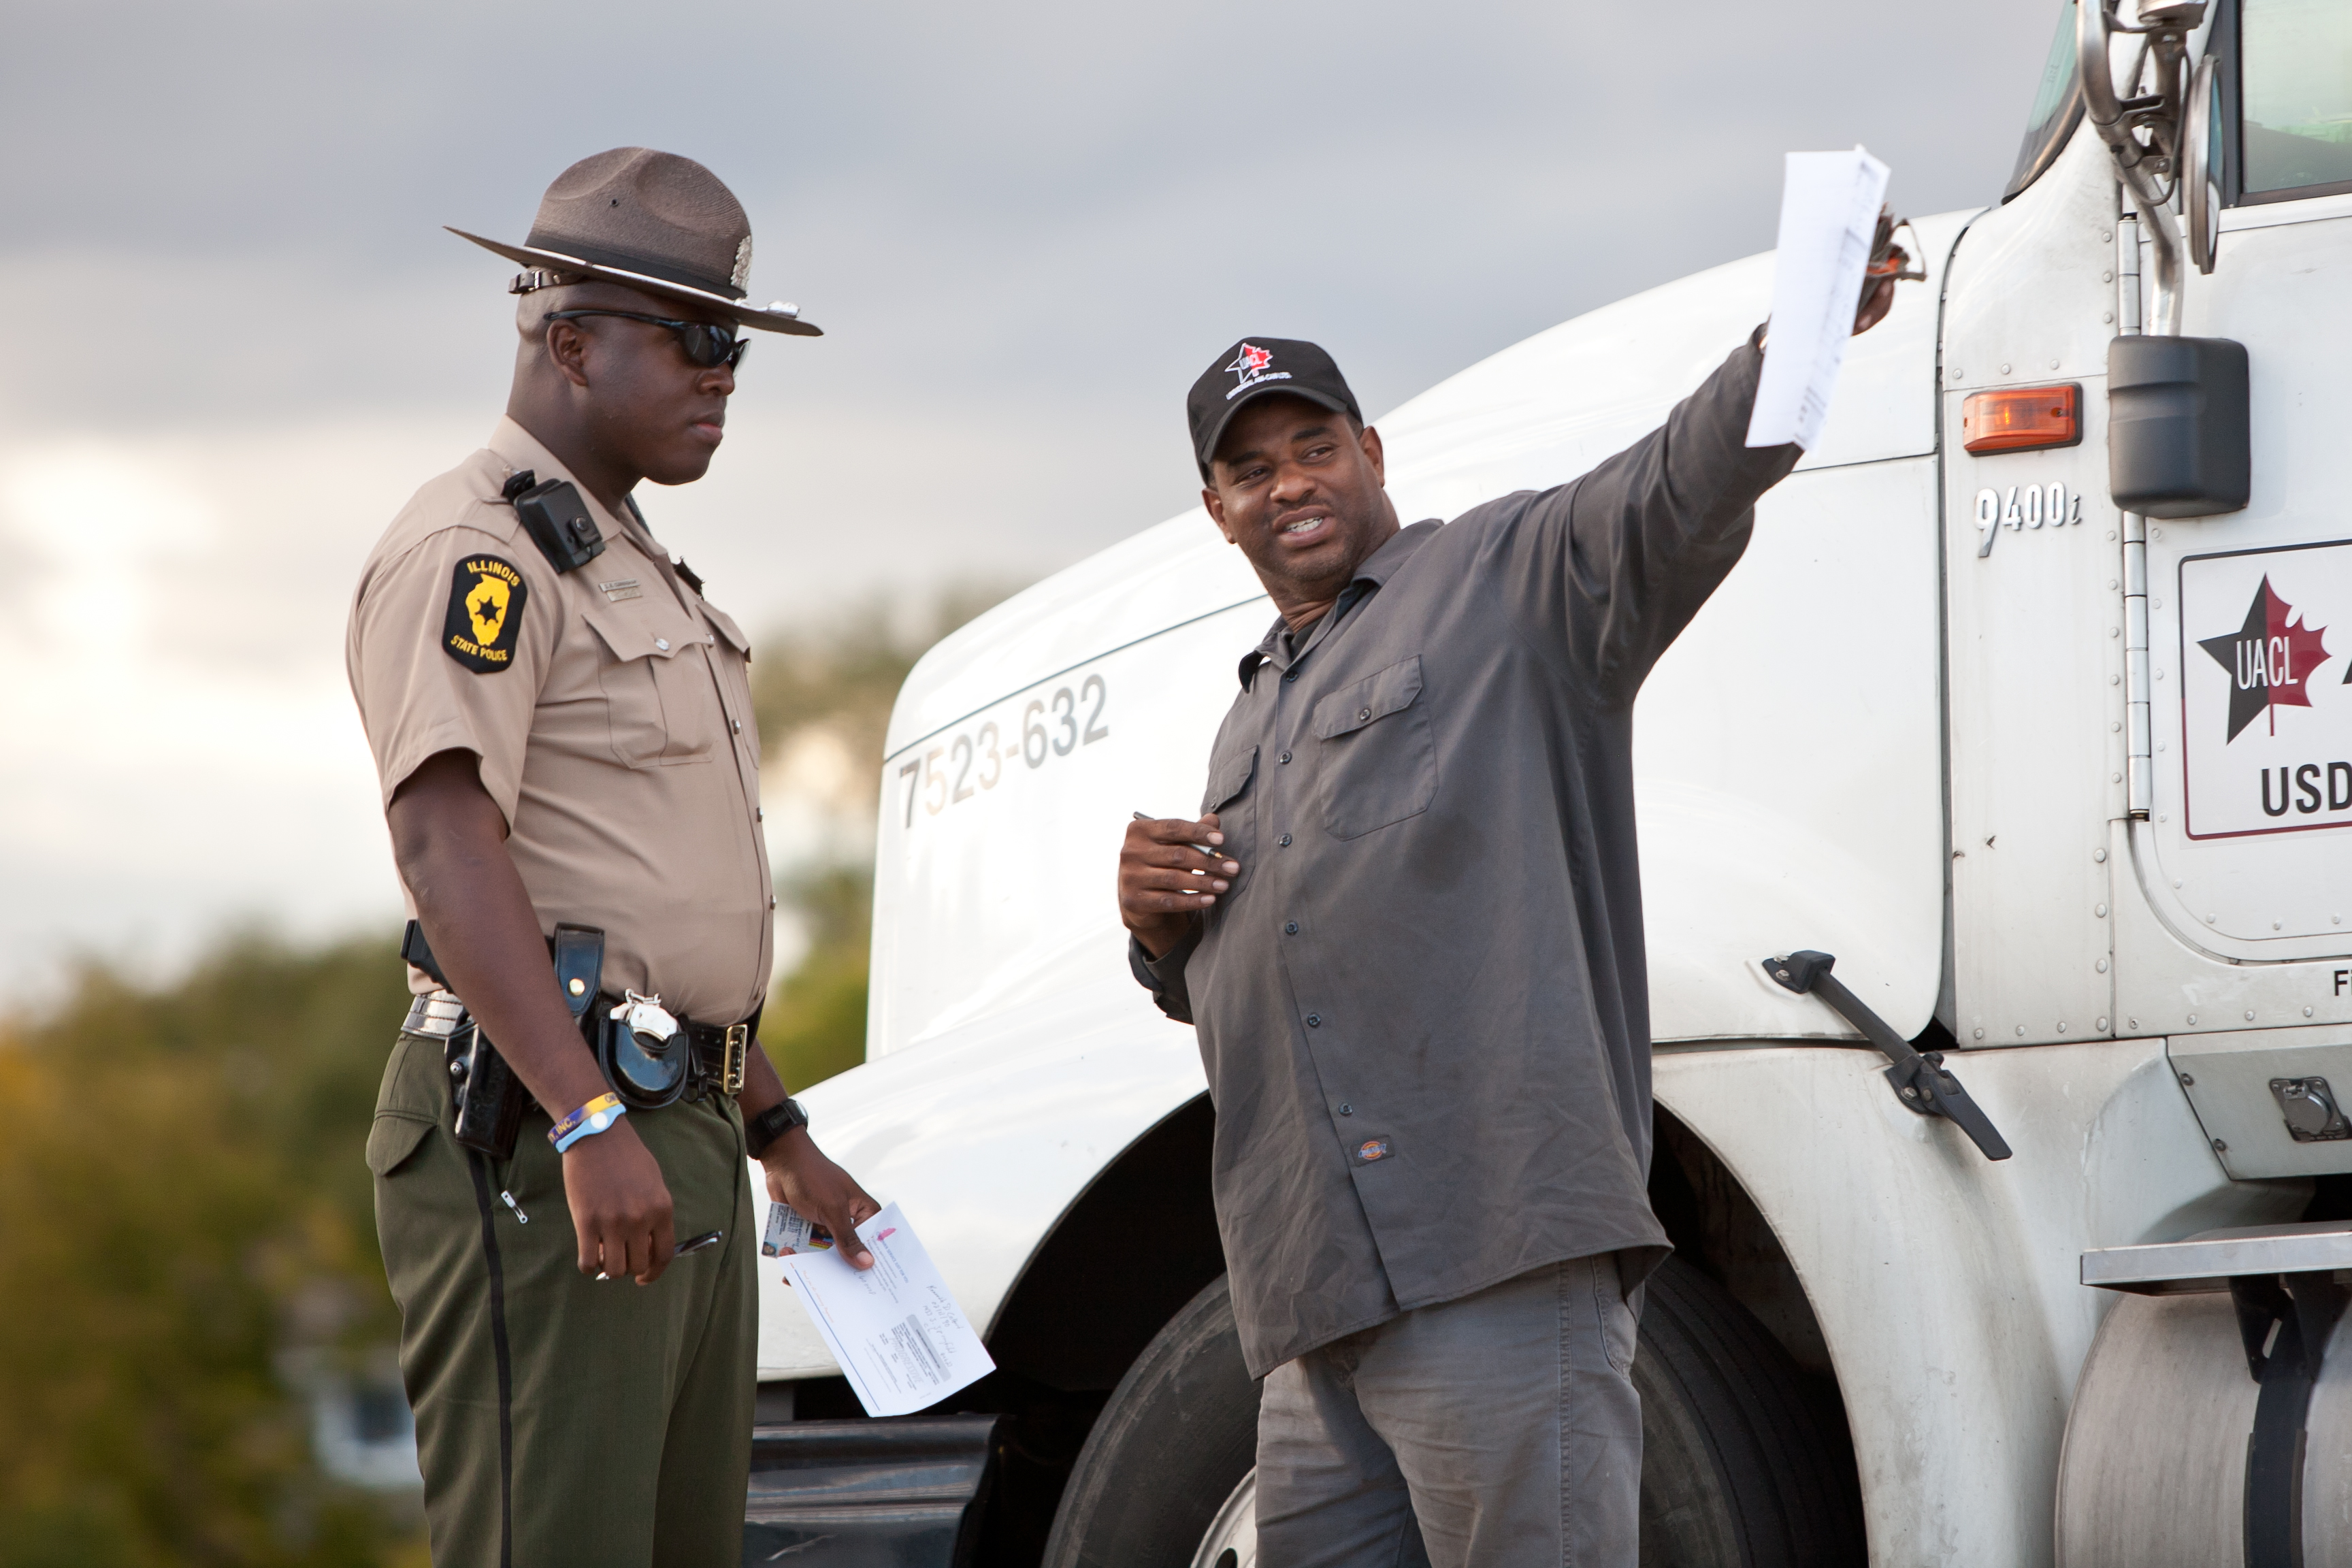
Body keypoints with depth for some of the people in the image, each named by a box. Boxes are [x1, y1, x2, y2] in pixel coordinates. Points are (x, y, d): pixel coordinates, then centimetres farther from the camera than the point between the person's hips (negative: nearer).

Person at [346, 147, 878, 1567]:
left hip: (680, 1142, 10)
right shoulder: (473, 553, -9)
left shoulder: (637, 573, 25)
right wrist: (590, 1125, -31)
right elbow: (446, 842, -22)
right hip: (539, 1140, -10)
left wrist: (780, 1135, 26)